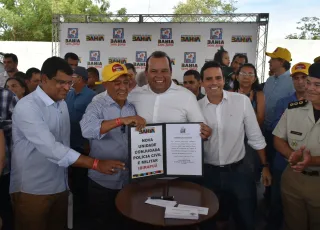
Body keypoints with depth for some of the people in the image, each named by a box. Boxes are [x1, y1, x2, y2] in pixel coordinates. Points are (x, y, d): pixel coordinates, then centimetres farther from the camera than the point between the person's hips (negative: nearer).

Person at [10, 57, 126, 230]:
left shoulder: (62, 104, 7)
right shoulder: (27, 106, -19)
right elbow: (51, 148, -29)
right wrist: (96, 164, -32)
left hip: (60, 186, 7)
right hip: (32, 190, -7)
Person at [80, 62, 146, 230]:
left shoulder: (133, 107, 5)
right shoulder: (97, 106, -8)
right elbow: (87, 130, -29)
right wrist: (122, 120, -38)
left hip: (129, 180, 4)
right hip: (102, 181, -4)